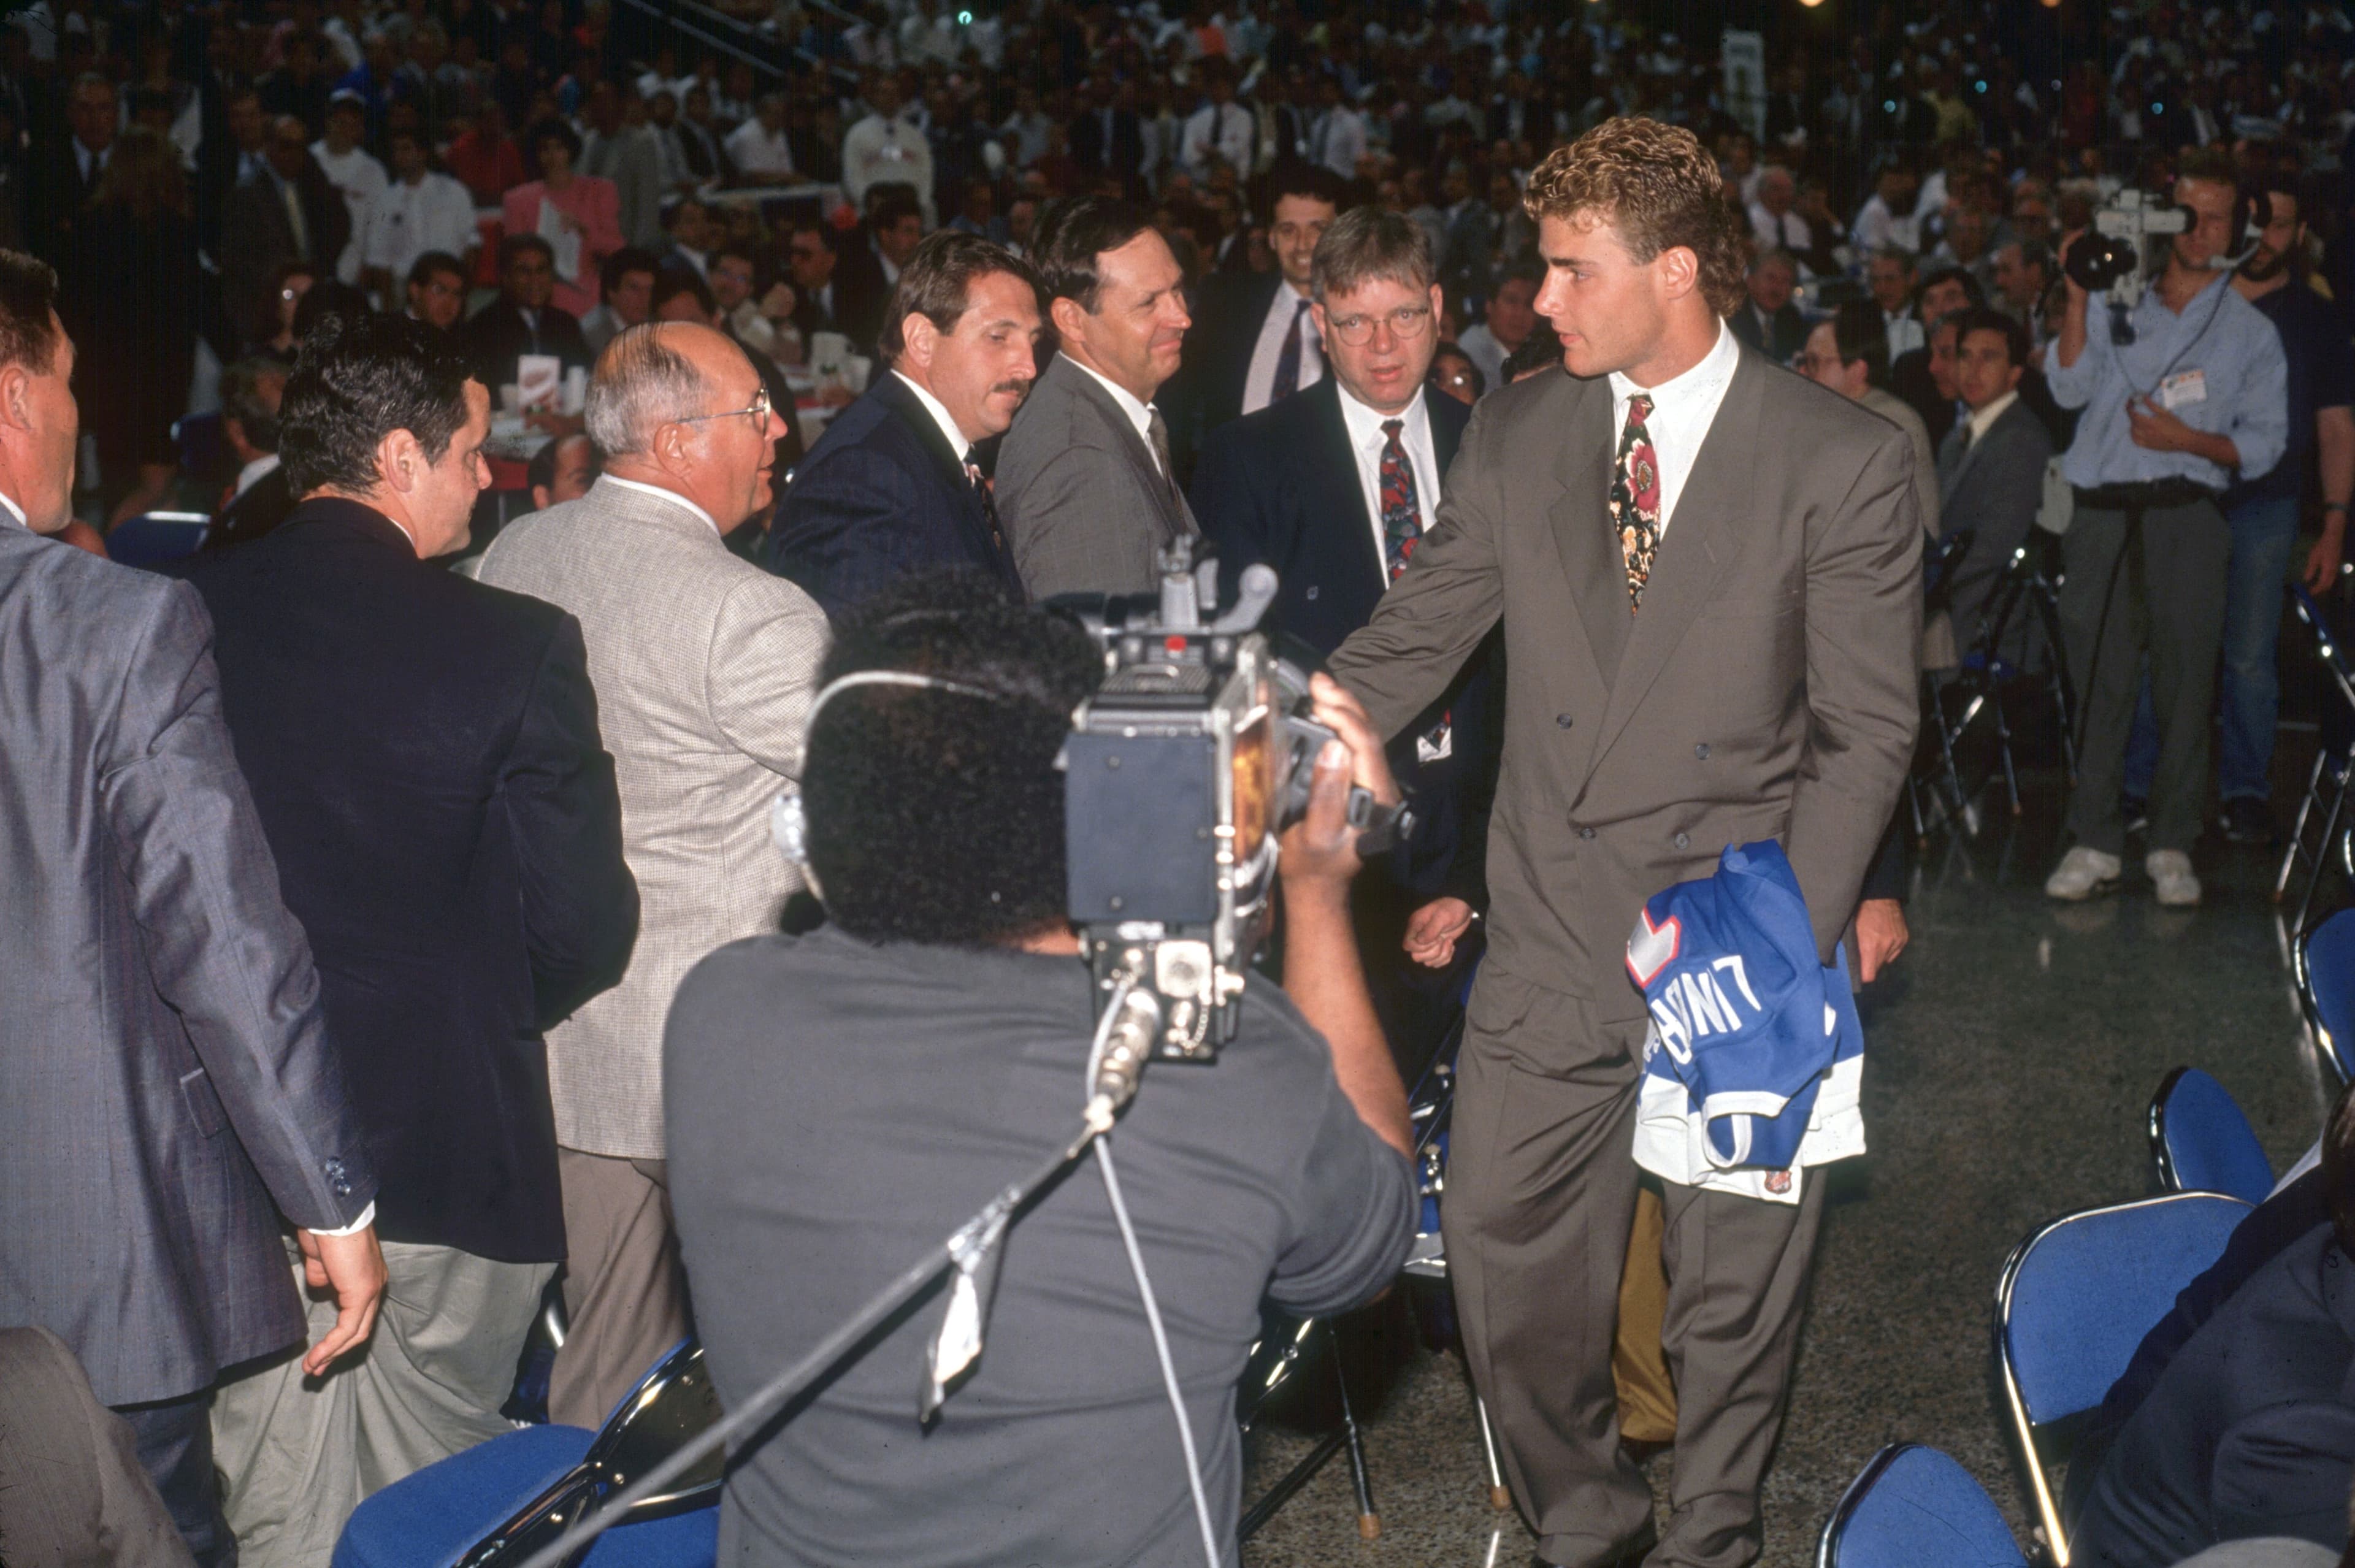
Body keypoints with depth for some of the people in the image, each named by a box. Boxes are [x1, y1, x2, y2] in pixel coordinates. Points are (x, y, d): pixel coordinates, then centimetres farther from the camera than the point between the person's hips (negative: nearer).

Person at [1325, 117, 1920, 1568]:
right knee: (1508, 1266, 6)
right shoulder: (1515, 438, 5)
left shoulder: (1844, 461, -6)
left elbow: (1867, 731, -5)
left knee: (1737, 1294, 9)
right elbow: (1403, 650, 8)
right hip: (1550, 946, 3)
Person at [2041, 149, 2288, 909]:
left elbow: (2265, 442, 7)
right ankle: (2095, 840, 6)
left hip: (2186, 512, -1)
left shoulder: (2250, 330, 12)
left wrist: (2190, 439, -9)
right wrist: (2077, 298, -11)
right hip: (2101, 511, 1)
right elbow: (2070, 388, 0)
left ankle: (2173, 843, 6)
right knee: (2098, 676, 0)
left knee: (2185, 675, -3)